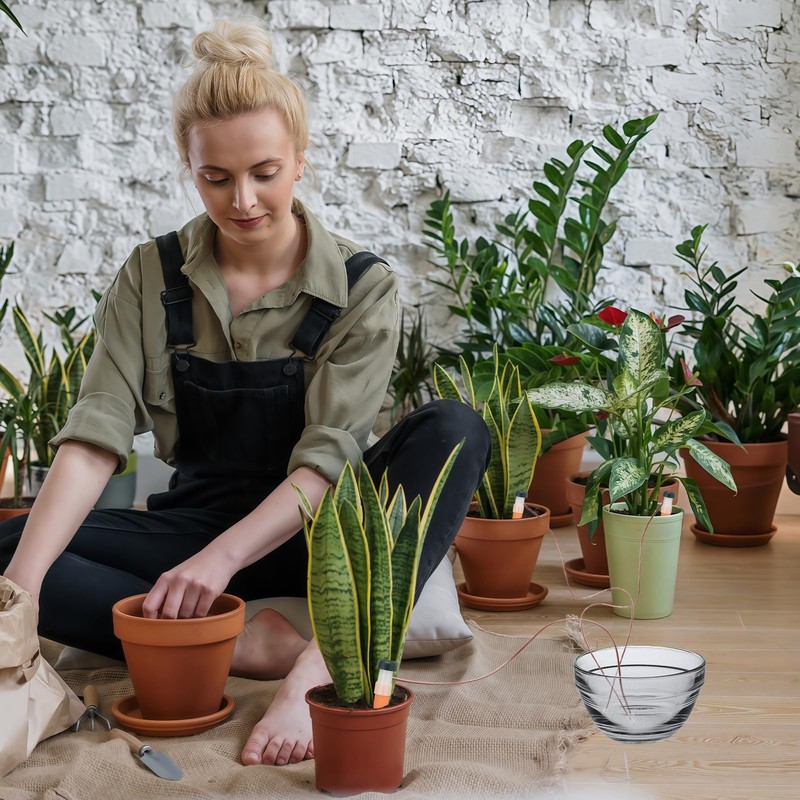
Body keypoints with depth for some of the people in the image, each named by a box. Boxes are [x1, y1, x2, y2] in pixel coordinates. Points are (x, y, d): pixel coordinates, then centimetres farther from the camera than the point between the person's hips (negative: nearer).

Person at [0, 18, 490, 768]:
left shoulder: (361, 286, -8)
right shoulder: (152, 277, -3)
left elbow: (327, 457, -17)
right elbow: (95, 437, -14)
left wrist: (223, 557, -34)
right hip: (199, 522, 2)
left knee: (453, 430, -29)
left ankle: (326, 661, -42)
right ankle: (250, 643, -32)